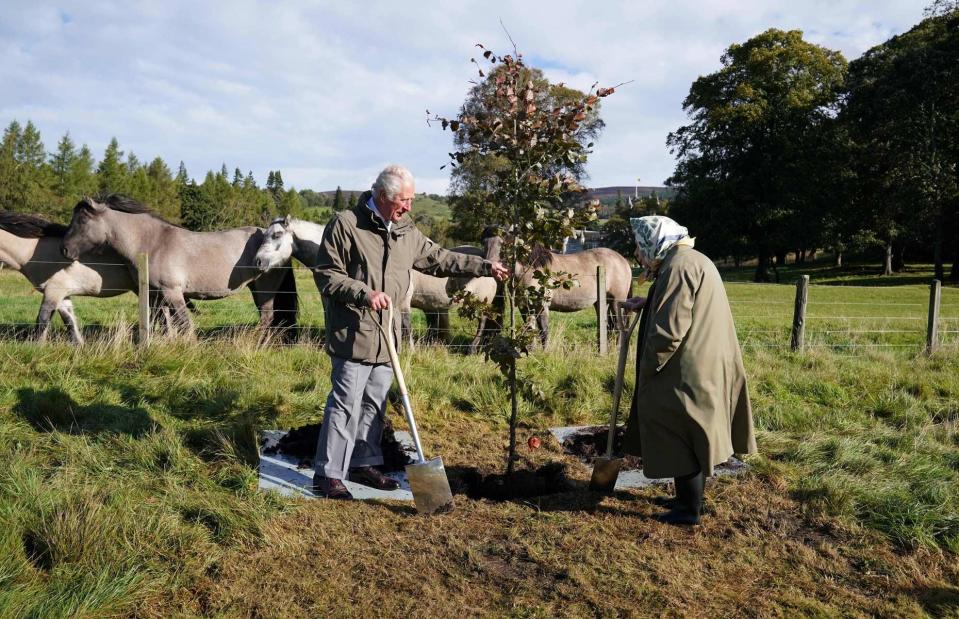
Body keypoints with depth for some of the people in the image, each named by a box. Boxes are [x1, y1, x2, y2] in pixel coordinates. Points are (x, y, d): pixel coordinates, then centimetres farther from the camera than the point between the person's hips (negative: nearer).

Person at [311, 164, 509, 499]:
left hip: (386, 335, 7)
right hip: (353, 334, -7)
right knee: (346, 403, -5)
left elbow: (440, 259, 21)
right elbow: (325, 274, -10)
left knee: (375, 403, 14)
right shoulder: (346, 224, -9)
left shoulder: (406, 232, 12)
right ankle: (327, 474, 5)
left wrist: (484, 267, 19)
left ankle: (364, 463, 29)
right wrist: (365, 294, -21)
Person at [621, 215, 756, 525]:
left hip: (688, 372, -10)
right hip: (703, 368, 10)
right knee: (693, 436, 20)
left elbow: (669, 329, -24)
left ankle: (689, 510, 14)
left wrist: (647, 369, -14)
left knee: (681, 438, 2)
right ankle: (689, 497, 33)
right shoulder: (694, 260, 13)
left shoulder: (678, 267, -19)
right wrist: (646, 305, 20)